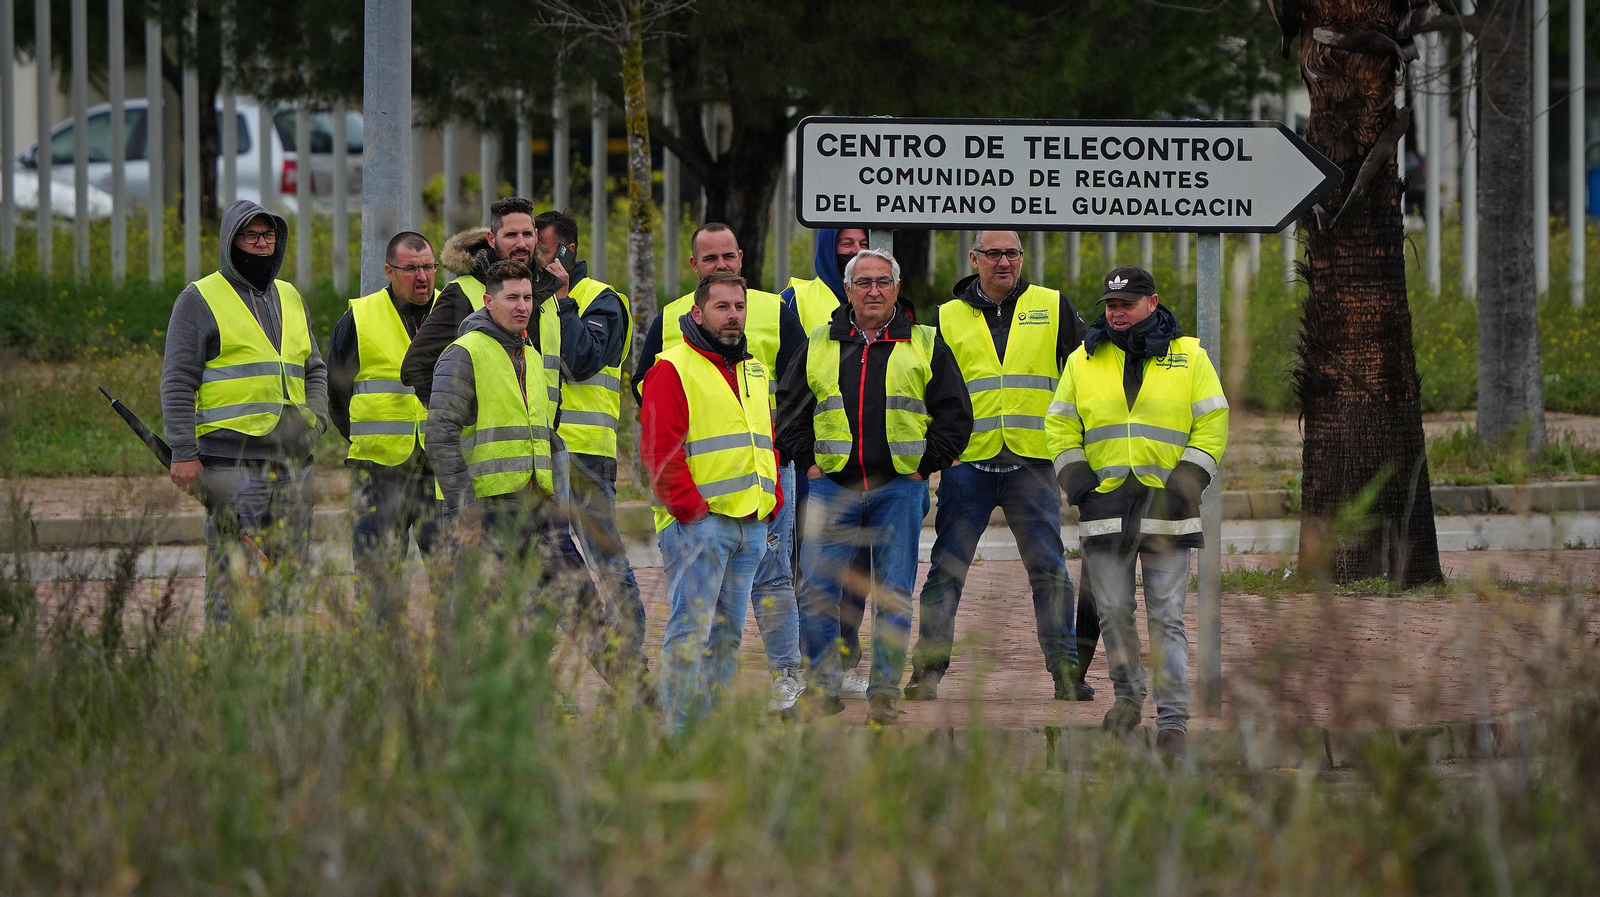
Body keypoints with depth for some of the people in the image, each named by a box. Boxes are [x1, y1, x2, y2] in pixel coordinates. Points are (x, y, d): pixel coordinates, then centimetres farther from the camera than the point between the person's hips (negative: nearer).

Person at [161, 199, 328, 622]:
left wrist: (315, 418, 7)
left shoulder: (290, 298, 20)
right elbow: (177, 382, -3)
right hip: (231, 457, -6)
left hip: (292, 458, 6)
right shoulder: (200, 300, 1)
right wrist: (183, 453, -11)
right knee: (234, 573, -12)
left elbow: (315, 369, 28)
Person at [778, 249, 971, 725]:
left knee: (894, 595, 0)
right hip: (833, 486, 1)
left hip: (899, 488, -1)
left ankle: (885, 693, 6)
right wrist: (807, 461, 5)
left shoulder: (925, 345, 6)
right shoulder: (820, 345, 10)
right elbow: (788, 408, 16)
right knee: (818, 589, -6)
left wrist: (924, 466, -2)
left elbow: (955, 414, 5)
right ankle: (824, 684, 5)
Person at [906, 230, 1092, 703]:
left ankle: (1065, 669, 5)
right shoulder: (947, 318, 9)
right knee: (947, 569, -1)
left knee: (1049, 569, 1)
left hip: (1033, 462, 0)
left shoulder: (1052, 308, 9)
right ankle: (928, 668, 2)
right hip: (967, 459, 0)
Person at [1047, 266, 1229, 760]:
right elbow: (1061, 426, 16)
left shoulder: (1188, 356, 5)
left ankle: (1172, 719, -2)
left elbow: (1213, 424, 5)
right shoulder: (1084, 360, 11)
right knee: (1113, 613, 4)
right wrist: (1075, 476, 0)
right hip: (1104, 505, 2)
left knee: (1166, 618, -4)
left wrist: (1186, 481, -6)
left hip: (1165, 506, -2)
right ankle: (1128, 695, 26)